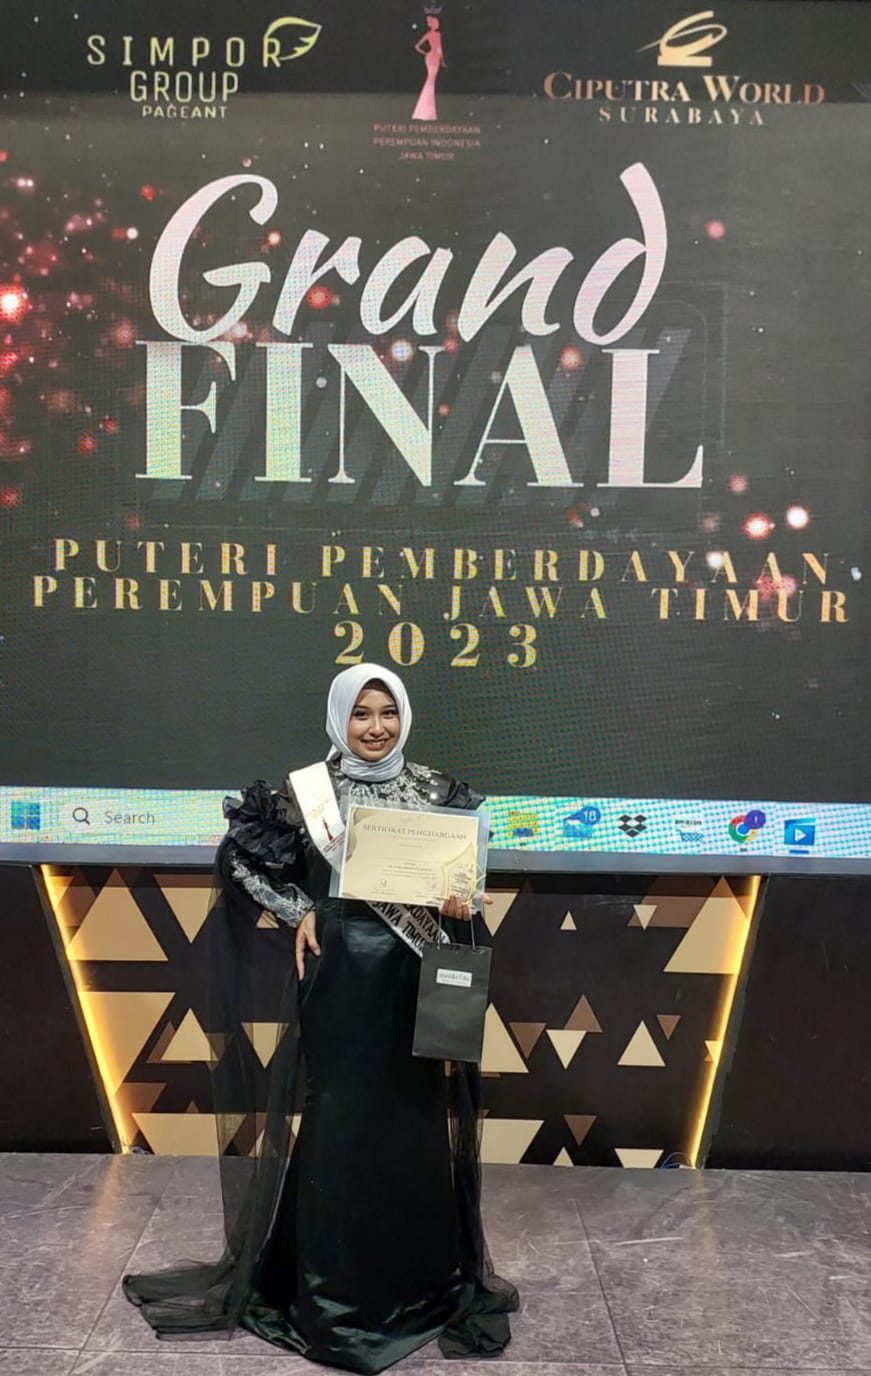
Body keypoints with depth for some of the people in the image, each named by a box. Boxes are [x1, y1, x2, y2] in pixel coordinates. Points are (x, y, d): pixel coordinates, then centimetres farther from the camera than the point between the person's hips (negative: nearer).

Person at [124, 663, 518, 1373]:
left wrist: (456, 903, -9)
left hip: (413, 976, 2)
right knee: (338, 1115, 5)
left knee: (414, 1118, 8)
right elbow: (242, 859, 3)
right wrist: (300, 911, -7)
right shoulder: (305, 790, -3)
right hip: (339, 973, -1)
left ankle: (424, 1272, 26)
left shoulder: (435, 791, 3)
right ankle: (334, 1281, 21)